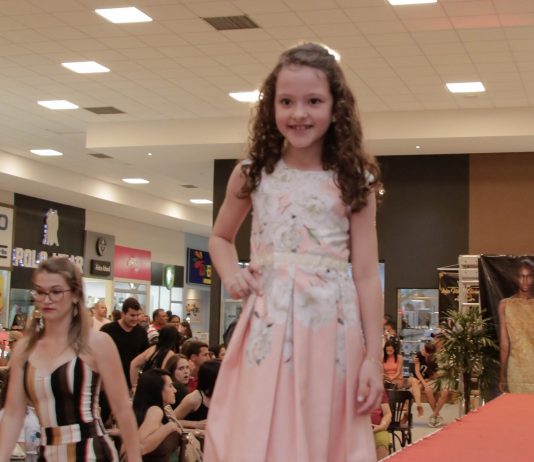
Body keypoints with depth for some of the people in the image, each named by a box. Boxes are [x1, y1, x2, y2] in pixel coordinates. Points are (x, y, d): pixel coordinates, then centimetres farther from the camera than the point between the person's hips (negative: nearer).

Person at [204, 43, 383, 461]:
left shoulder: (353, 182, 1)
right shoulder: (252, 175, 6)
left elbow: (366, 275, 0)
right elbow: (221, 238, 23)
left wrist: (374, 358, -4)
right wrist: (230, 272, 1)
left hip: (331, 329, -1)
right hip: (267, 326, 1)